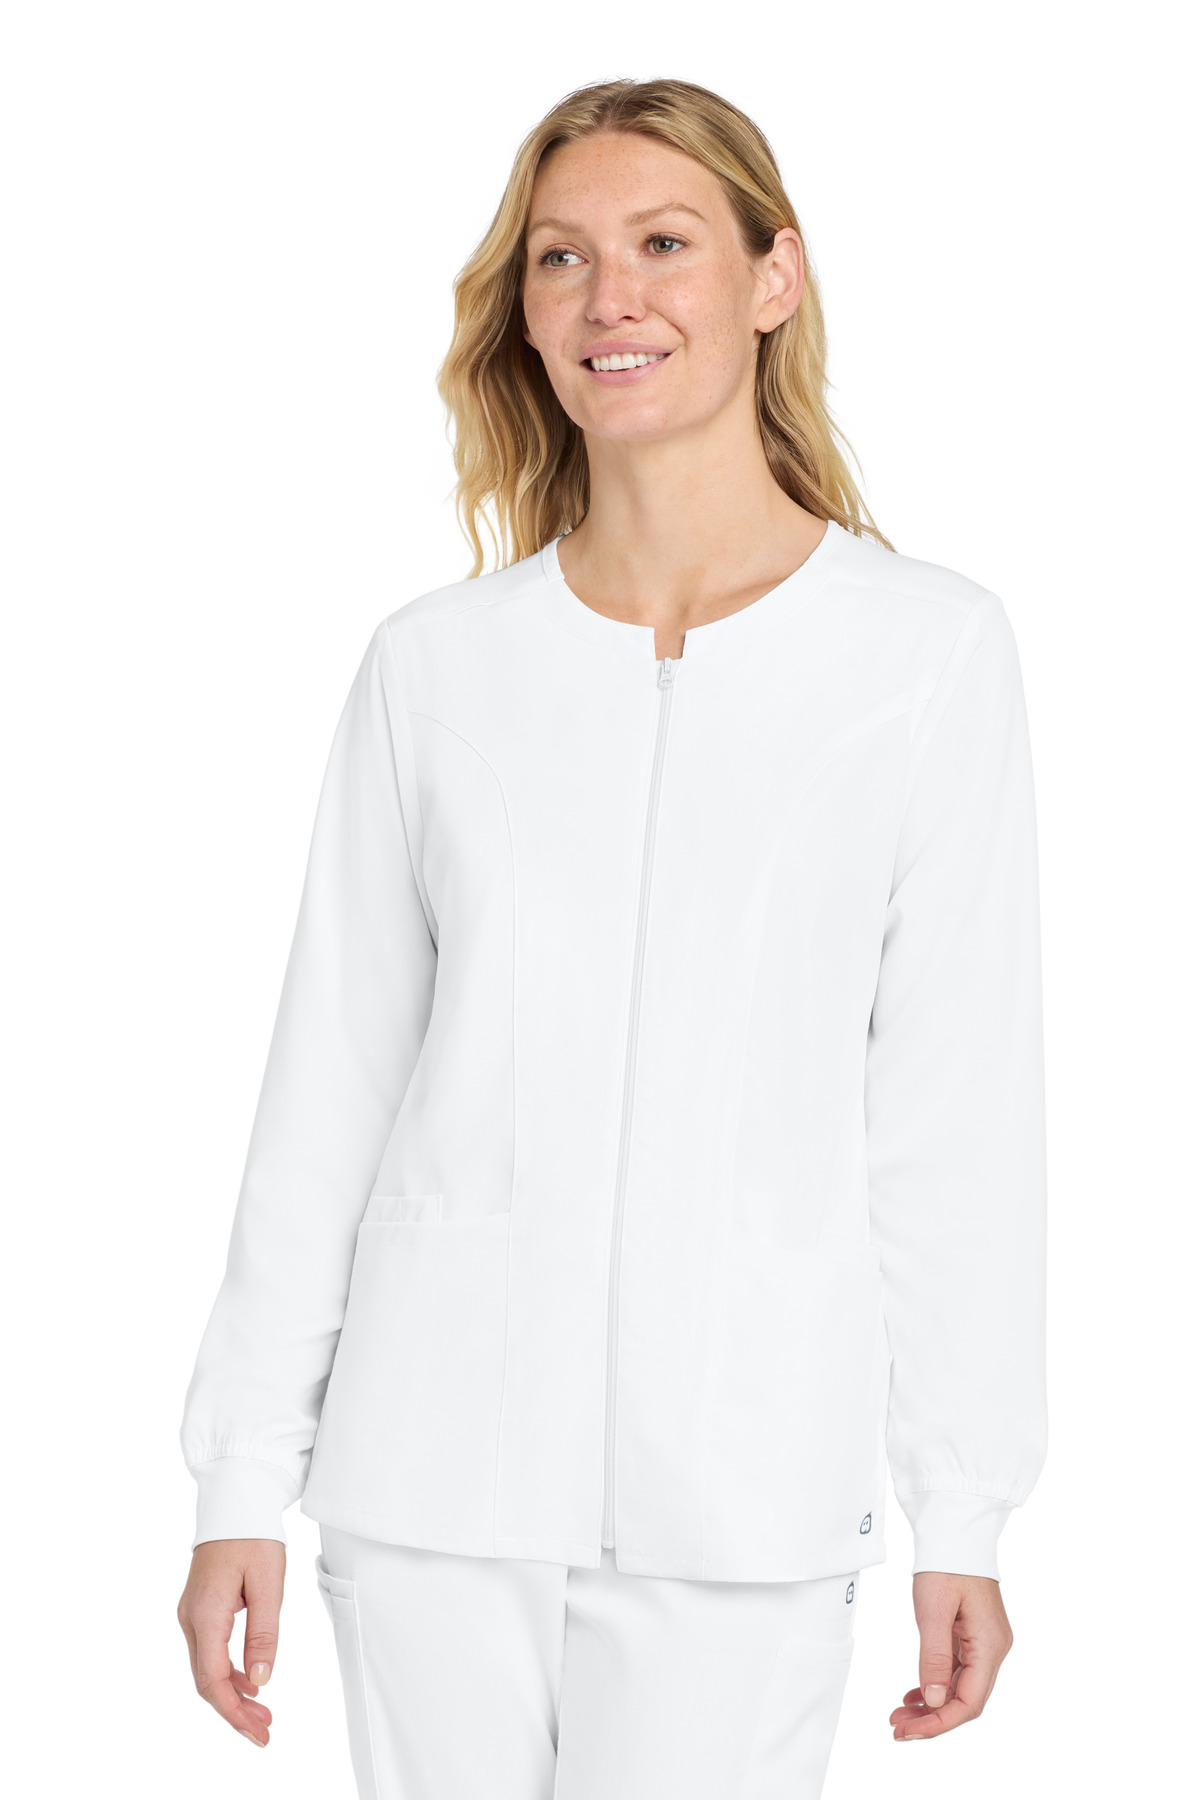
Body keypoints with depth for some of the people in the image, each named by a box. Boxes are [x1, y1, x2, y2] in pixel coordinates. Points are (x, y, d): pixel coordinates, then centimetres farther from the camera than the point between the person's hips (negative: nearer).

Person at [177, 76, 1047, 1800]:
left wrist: (962, 1509, 0)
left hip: (746, 1493, -1)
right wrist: (245, 1478, 6)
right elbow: (328, 1088, 7)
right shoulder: (433, 663, 4)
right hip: (439, 1465, 2)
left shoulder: (933, 650, -1)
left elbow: (958, 1105, 0)